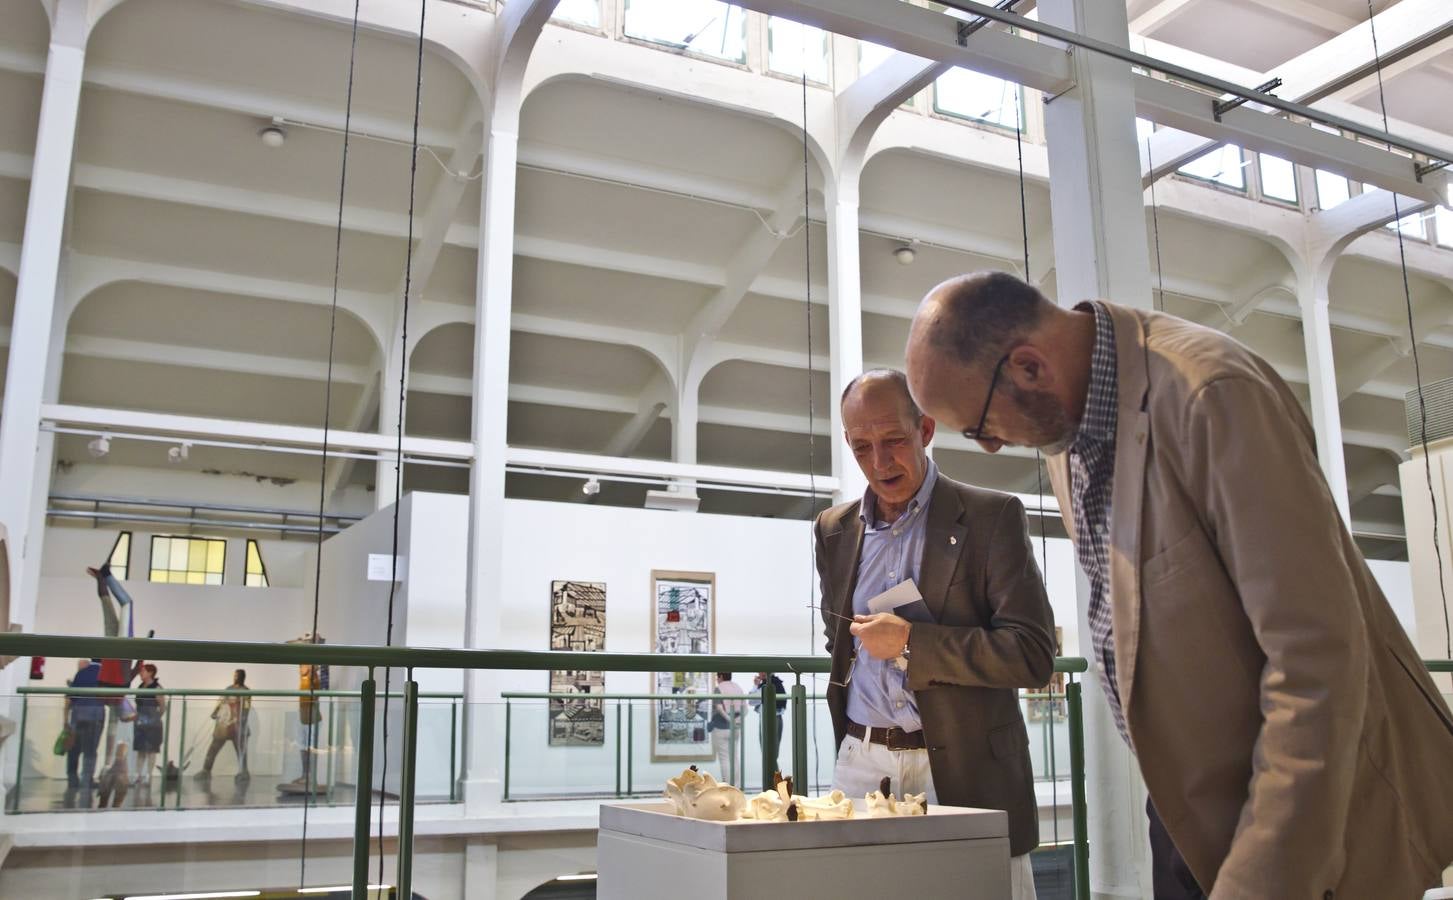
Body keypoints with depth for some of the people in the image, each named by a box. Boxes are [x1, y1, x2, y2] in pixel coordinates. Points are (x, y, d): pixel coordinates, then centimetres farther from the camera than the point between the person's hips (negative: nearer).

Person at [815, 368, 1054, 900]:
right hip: (862, 762, 4)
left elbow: (1034, 655, -12)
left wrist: (910, 643, -16)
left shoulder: (991, 517, -5)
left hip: (966, 773, -3)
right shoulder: (833, 530, 9)